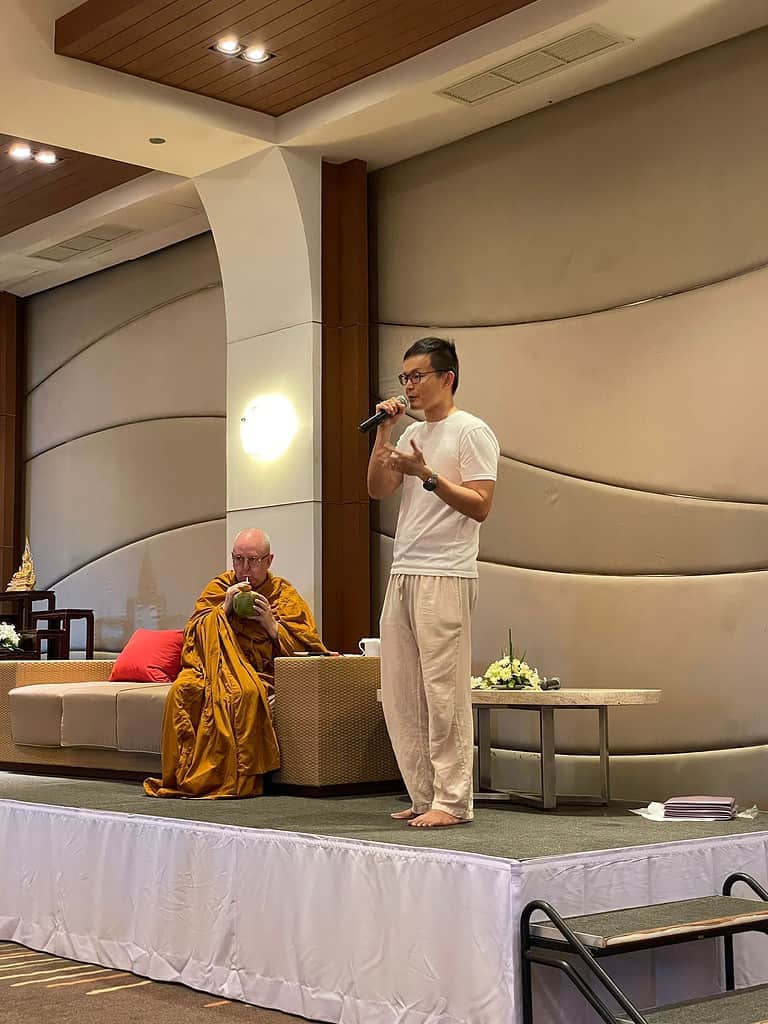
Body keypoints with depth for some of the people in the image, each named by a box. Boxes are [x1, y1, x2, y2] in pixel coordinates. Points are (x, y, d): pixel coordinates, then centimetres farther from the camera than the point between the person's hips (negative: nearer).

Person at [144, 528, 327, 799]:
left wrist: (272, 625, -8)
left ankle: (236, 779, -29)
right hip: (215, 668, 2)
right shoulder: (219, 587, 17)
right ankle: (183, 775, -23)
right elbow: (193, 632, 9)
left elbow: (309, 645, 3)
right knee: (183, 689, -31)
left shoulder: (285, 595, 11)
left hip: (260, 673, -2)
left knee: (245, 693, -38)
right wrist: (224, 609, -4)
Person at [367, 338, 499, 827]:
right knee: (401, 694, 7)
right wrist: (384, 433, 4)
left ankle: (452, 801, -2)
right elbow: (377, 489, 12)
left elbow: (480, 507, -11)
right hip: (403, 574, 8)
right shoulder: (413, 434, 21)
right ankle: (426, 797, 14)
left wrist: (426, 474, -19)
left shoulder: (472, 432, -3)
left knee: (443, 694, -8)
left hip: (445, 577, -8)